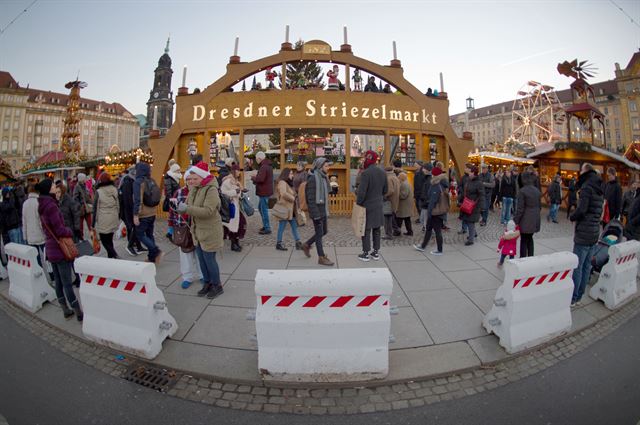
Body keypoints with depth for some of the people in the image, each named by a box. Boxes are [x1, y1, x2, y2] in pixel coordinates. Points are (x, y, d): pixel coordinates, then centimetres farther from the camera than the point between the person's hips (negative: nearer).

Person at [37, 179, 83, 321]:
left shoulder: (42, 206, 8)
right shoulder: (51, 206, -20)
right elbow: (60, 230, -20)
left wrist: (65, 230, 6)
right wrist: (70, 232, -2)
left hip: (51, 249, 9)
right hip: (60, 249, -9)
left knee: (58, 281, 15)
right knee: (67, 283, -2)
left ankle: (65, 310, 27)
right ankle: (78, 312, 7)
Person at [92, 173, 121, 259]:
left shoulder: (98, 192, -10)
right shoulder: (115, 190, 2)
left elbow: (95, 208, -6)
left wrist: (93, 223, 1)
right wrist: (118, 218, 19)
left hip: (103, 221, -4)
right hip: (113, 220, 5)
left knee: (104, 241, 3)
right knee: (110, 239, 15)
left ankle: (115, 256, -14)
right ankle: (110, 257, 18)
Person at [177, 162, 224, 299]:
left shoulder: (211, 190, -20)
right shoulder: (194, 188, 6)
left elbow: (207, 211, -29)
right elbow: (189, 206, 10)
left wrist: (187, 209, -30)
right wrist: (180, 208, -12)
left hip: (210, 231, -8)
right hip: (197, 230, 8)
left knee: (209, 259, 1)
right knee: (201, 259, 16)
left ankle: (217, 286, 19)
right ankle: (207, 283, 33)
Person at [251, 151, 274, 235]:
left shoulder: (264, 167, -19)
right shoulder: (268, 165, 14)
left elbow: (260, 179, -29)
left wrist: (253, 178, -9)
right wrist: (256, 178, 4)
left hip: (264, 192, -10)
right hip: (266, 190, 10)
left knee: (264, 209, -3)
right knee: (260, 207, 20)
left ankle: (267, 229, 3)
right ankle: (265, 225, 28)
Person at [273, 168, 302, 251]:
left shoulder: (288, 183, 18)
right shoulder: (282, 182, -14)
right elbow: (284, 194, -28)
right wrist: (293, 198, -17)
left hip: (290, 209, 10)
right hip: (284, 209, -10)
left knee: (294, 225, 10)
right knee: (282, 226, 1)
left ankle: (298, 243, 16)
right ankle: (279, 243, 13)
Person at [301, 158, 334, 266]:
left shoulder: (323, 177, 10)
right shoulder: (313, 178, -17)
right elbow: (311, 198, -19)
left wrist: (326, 210, 18)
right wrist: (315, 214, -21)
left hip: (323, 209, 9)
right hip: (316, 209, -9)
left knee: (324, 231, 16)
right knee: (319, 233, 0)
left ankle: (306, 245, 33)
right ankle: (321, 258, 11)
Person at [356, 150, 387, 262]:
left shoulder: (366, 173, -19)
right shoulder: (382, 172, 4)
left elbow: (361, 192, -20)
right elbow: (385, 190, 12)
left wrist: (358, 203, -7)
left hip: (367, 206, -6)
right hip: (378, 206, 6)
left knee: (366, 230, 3)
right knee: (376, 229, 14)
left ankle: (366, 253, 11)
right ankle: (376, 252, 23)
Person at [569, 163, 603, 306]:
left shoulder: (587, 187, -13)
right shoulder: (600, 189, 14)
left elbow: (581, 210, -20)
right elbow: (599, 211, 17)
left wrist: (571, 217, -4)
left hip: (583, 234, -8)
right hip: (595, 233, 8)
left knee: (577, 267, -2)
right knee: (586, 266, 13)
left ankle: (572, 298, 4)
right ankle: (579, 296, 22)